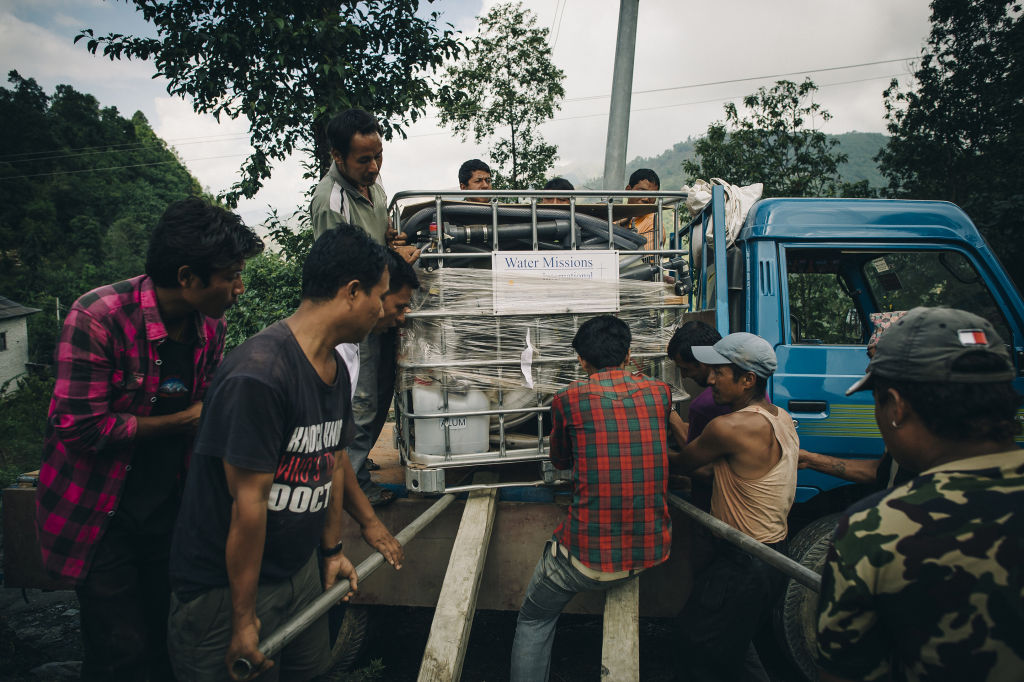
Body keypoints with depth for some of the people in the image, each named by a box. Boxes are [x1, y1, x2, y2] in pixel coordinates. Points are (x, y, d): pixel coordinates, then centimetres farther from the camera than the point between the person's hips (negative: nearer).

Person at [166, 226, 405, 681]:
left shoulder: (336, 370, 3)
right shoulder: (259, 374, -28)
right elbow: (249, 503, -25)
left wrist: (333, 550, 19)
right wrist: (243, 620, -19)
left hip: (300, 571, 8)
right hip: (226, 587, -8)